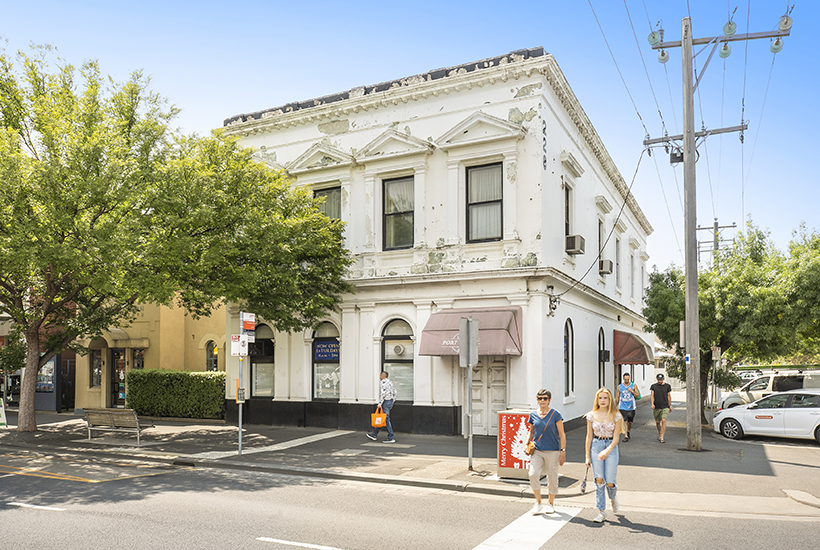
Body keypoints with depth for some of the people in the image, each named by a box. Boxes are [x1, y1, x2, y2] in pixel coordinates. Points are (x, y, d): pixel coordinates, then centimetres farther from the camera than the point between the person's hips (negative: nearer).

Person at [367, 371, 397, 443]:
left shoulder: (383, 382, -11)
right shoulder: (390, 382, 17)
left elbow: (383, 393, -22)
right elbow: (394, 393, 19)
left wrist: (380, 403, -22)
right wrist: (392, 402, 23)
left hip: (385, 401, -10)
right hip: (390, 402, 10)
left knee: (386, 419, -7)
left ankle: (391, 438, -7)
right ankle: (374, 435, 23)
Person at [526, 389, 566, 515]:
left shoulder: (555, 415, -4)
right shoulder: (533, 415, 5)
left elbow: (562, 434, -2)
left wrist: (563, 451, -7)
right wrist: (527, 443, 3)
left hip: (552, 451, -2)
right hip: (537, 451, 2)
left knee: (553, 478, 6)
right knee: (533, 474, -14)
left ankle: (550, 502, 29)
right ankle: (538, 502, 4)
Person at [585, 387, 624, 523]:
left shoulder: (616, 416, -4)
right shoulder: (591, 415, 1)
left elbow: (616, 438, -7)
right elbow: (589, 436, 5)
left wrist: (607, 451, -23)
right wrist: (587, 456, 3)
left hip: (611, 447, -1)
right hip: (596, 446, 1)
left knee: (610, 482, -2)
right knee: (599, 480, -4)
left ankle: (613, 497, 35)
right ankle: (601, 512, 7)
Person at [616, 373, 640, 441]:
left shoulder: (634, 386, 2)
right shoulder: (619, 387, 3)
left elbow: (637, 396, 1)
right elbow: (617, 397, 10)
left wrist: (632, 391, -15)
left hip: (631, 407, 1)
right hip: (622, 407, -1)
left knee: (630, 422, 14)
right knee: (625, 421, -13)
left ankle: (628, 432, 41)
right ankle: (626, 436, -10)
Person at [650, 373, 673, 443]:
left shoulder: (667, 386, 4)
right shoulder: (654, 386, 2)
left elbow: (668, 396, 12)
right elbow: (651, 396, -4)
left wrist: (670, 406, 14)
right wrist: (652, 404, -19)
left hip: (665, 407, -1)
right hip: (656, 407, 1)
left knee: (663, 420, -18)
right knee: (657, 422, 11)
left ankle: (662, 438, -17)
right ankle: (660, 434, 37)